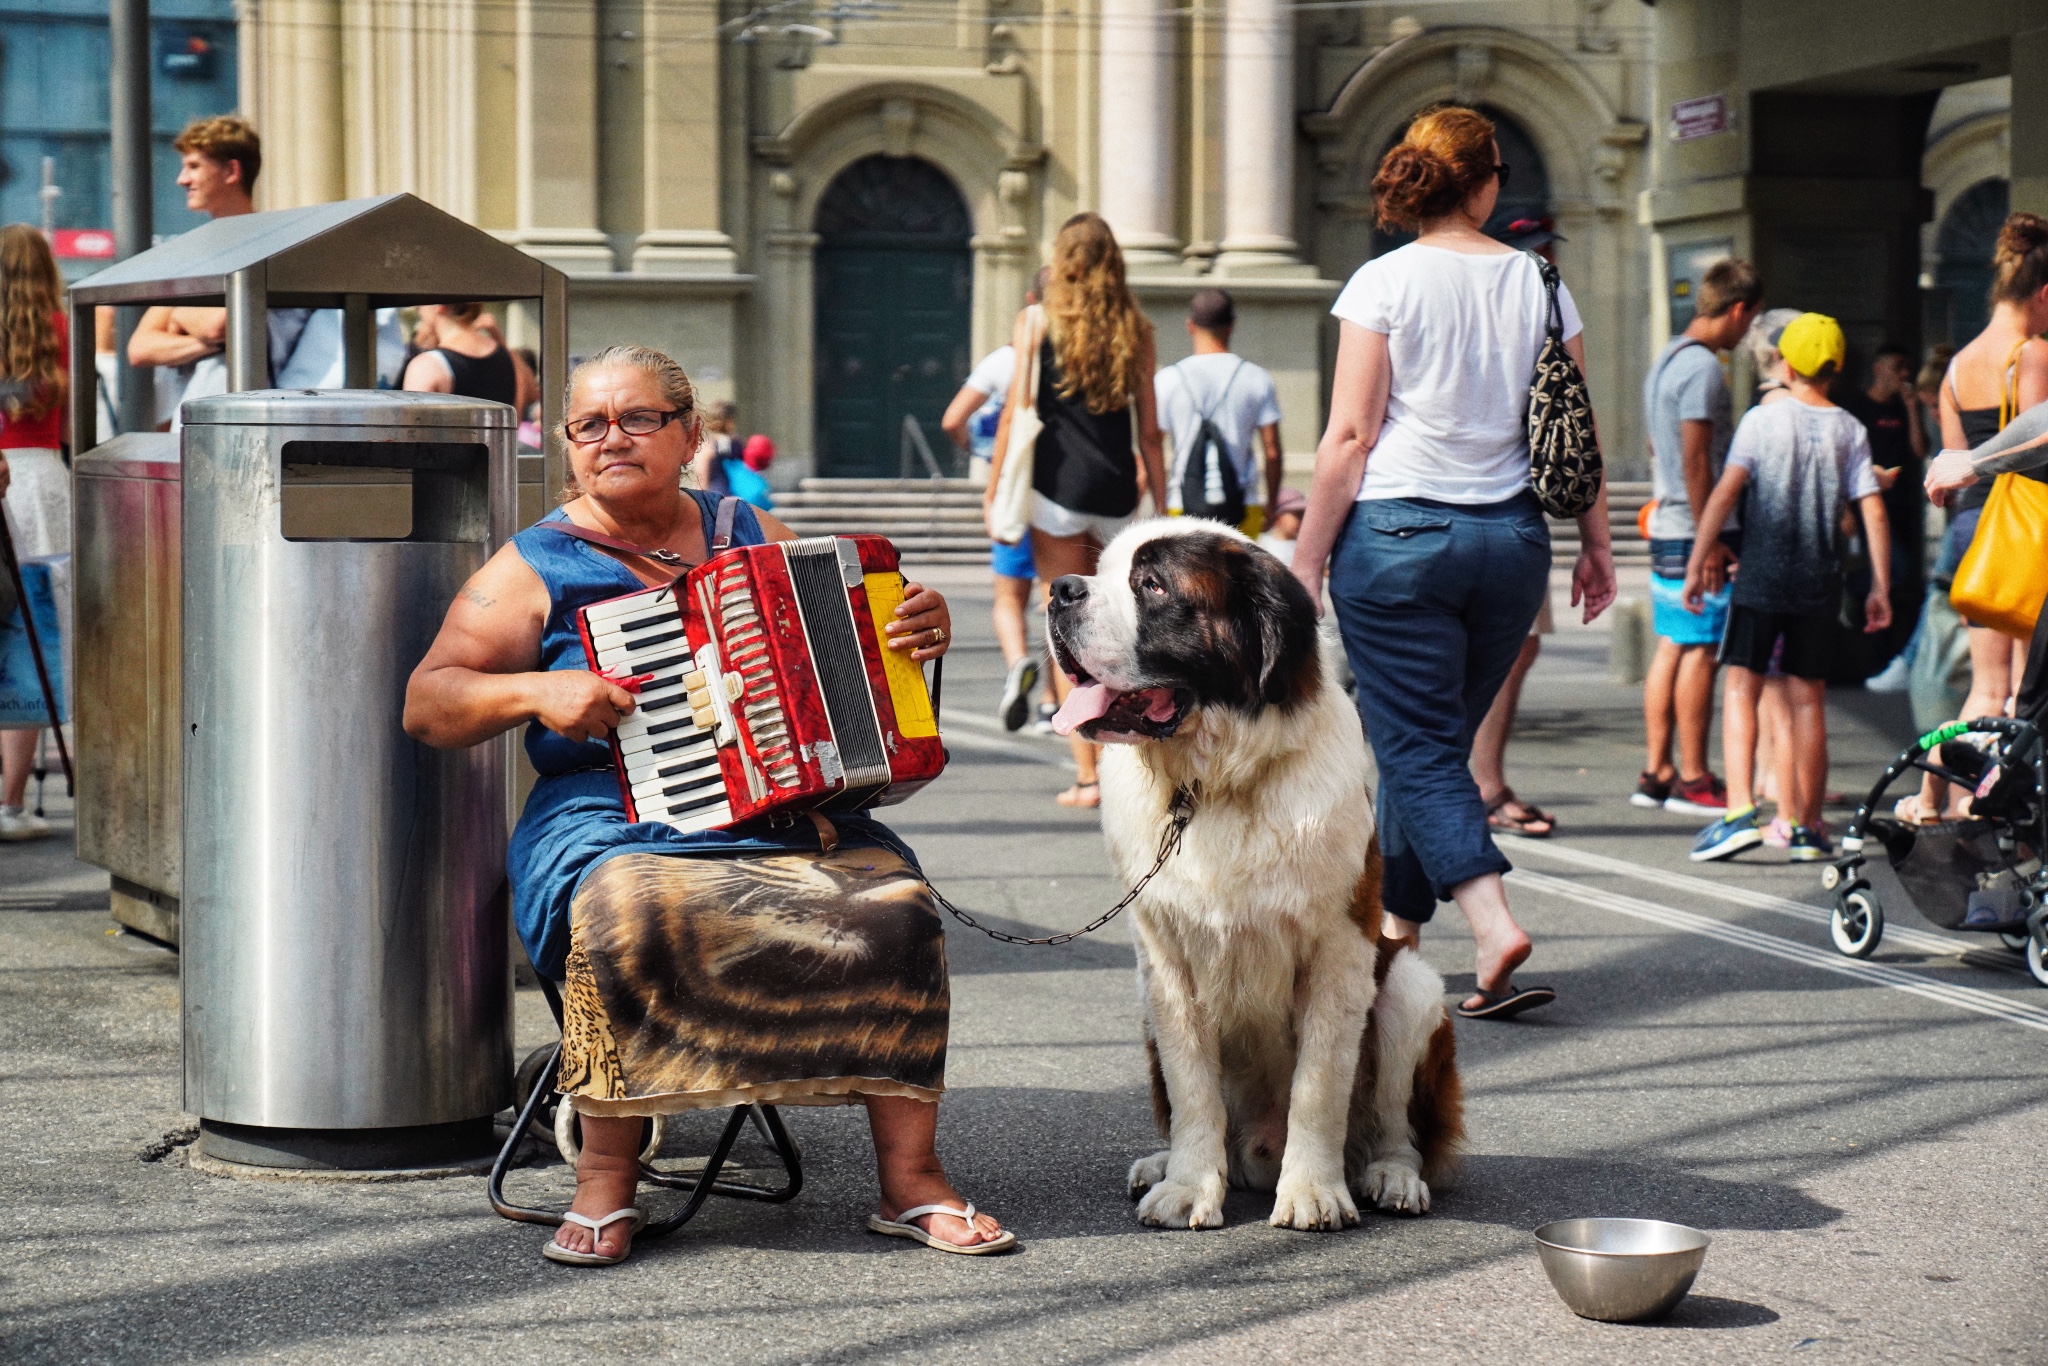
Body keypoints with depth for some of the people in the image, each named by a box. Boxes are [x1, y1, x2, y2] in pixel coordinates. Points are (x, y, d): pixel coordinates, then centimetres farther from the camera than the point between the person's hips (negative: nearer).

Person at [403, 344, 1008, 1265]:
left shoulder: (754, 537, 18)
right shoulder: (536, 567, 8)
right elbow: (427, 705, 1)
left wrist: (921, 631, 4)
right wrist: (537, 691, -17)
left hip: (794, 811, 3)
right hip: (615, 823, -3)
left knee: (895, 911, -26)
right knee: (629, 919, -37)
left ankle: (911, 1179, -16)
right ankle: (606, 1177, -21)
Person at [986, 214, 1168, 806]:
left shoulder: (1037, 320, -1)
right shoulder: (1135, 330, 7)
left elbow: (1016, 412, -3)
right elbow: (1149, 431, 6)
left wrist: (993, 488, 4)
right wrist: (1163, 505, 11)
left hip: (1057, 484, -3)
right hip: (1116, 491, 3)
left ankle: (1087, 775, -1)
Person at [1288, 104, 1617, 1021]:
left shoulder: (1384, 283, -7)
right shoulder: (1539, 284, 3)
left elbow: (1350, 437, -9)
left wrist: (1307, 560, -4)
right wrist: (1596, 544, 15)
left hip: (1398, 534, -4)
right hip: (1510, 536, 4)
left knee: (1417, 749, -1)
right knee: (1432, 741, 17)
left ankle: (1493, 925, -18)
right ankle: (1396, 923, 26)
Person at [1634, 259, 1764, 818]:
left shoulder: (1665, 360, 16)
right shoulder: (1702, 366, -14)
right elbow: (1695, 461, -19)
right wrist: (1710, 538, -19)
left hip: (1665, 526, 9)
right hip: (1697, 530, -9)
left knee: (1671, 647, 10)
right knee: (1701, 651, -5)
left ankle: (1656, 773, 13)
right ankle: (1692, 781, -2)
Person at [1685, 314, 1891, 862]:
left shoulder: (1762, 419, -3)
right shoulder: (1850, 431, 4)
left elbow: (1725, 492, -11)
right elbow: (1873, 512, 0)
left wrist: (1696, 564, -9)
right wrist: (1880, 587, 4)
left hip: (1761, 576, -3)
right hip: (1820, 584, 3)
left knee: (1741, 689, -1)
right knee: (1808, 698, 9)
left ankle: (1741, 810, -17)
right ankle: (1807, 827, 11)